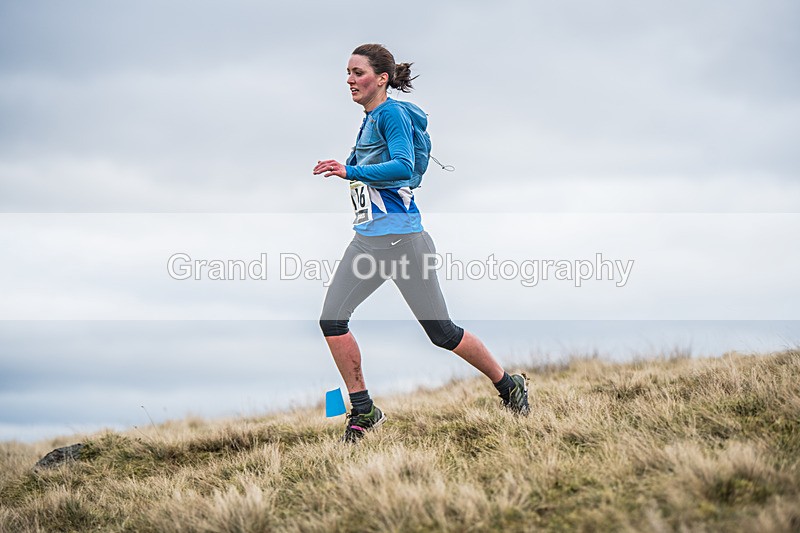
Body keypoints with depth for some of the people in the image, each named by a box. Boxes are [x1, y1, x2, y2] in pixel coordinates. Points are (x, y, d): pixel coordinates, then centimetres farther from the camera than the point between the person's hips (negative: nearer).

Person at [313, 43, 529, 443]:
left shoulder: (392, 113, -11)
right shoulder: (368, 119, 14)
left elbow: (403, 167, -25)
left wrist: (350, 171, -31)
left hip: (401, 238, -9)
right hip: (366, 240, 9)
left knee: (441, 332, -1)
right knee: (331, 320, -5)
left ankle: (509, 385, 20)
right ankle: (363, 411, 6)